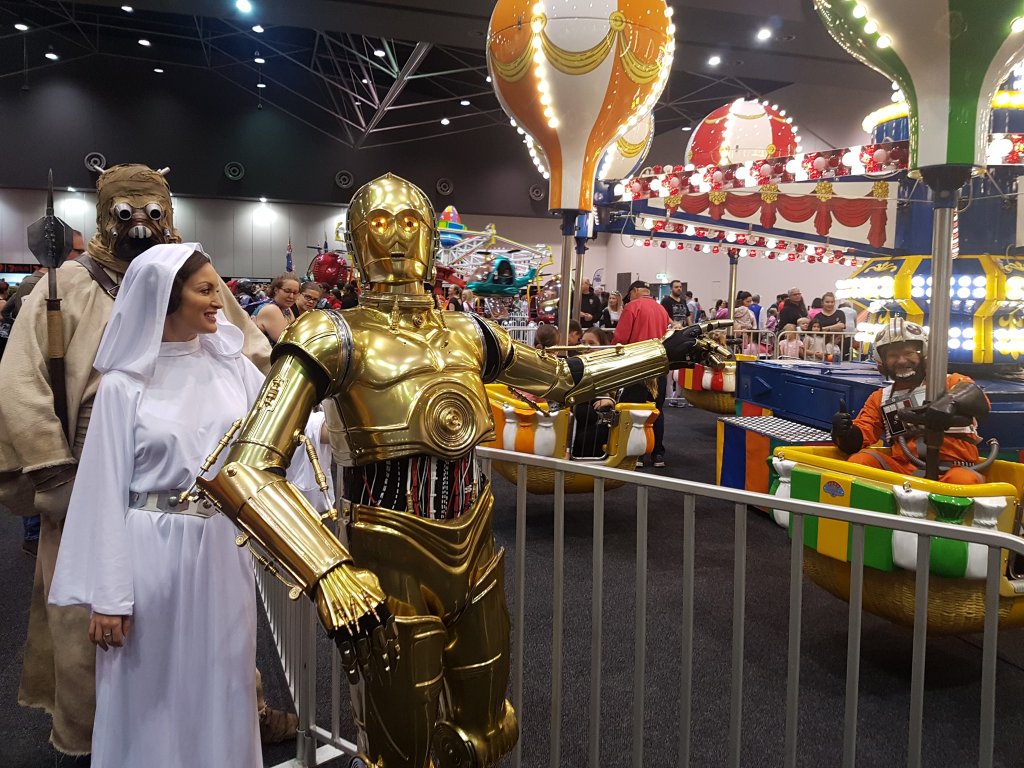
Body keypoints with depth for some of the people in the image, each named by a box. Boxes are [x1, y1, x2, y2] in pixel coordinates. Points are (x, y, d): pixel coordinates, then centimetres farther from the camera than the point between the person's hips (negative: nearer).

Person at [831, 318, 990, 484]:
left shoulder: (951, 383, 9)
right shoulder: (880, 398, 19)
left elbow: (978, 400, -16)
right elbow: (856, 442, 9)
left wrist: (950, 402, -40)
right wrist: (846, 432, -17)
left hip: (955, 468, -3)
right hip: (905, 469, 3)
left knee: (963, 481, -36)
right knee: (859, 461, -22)